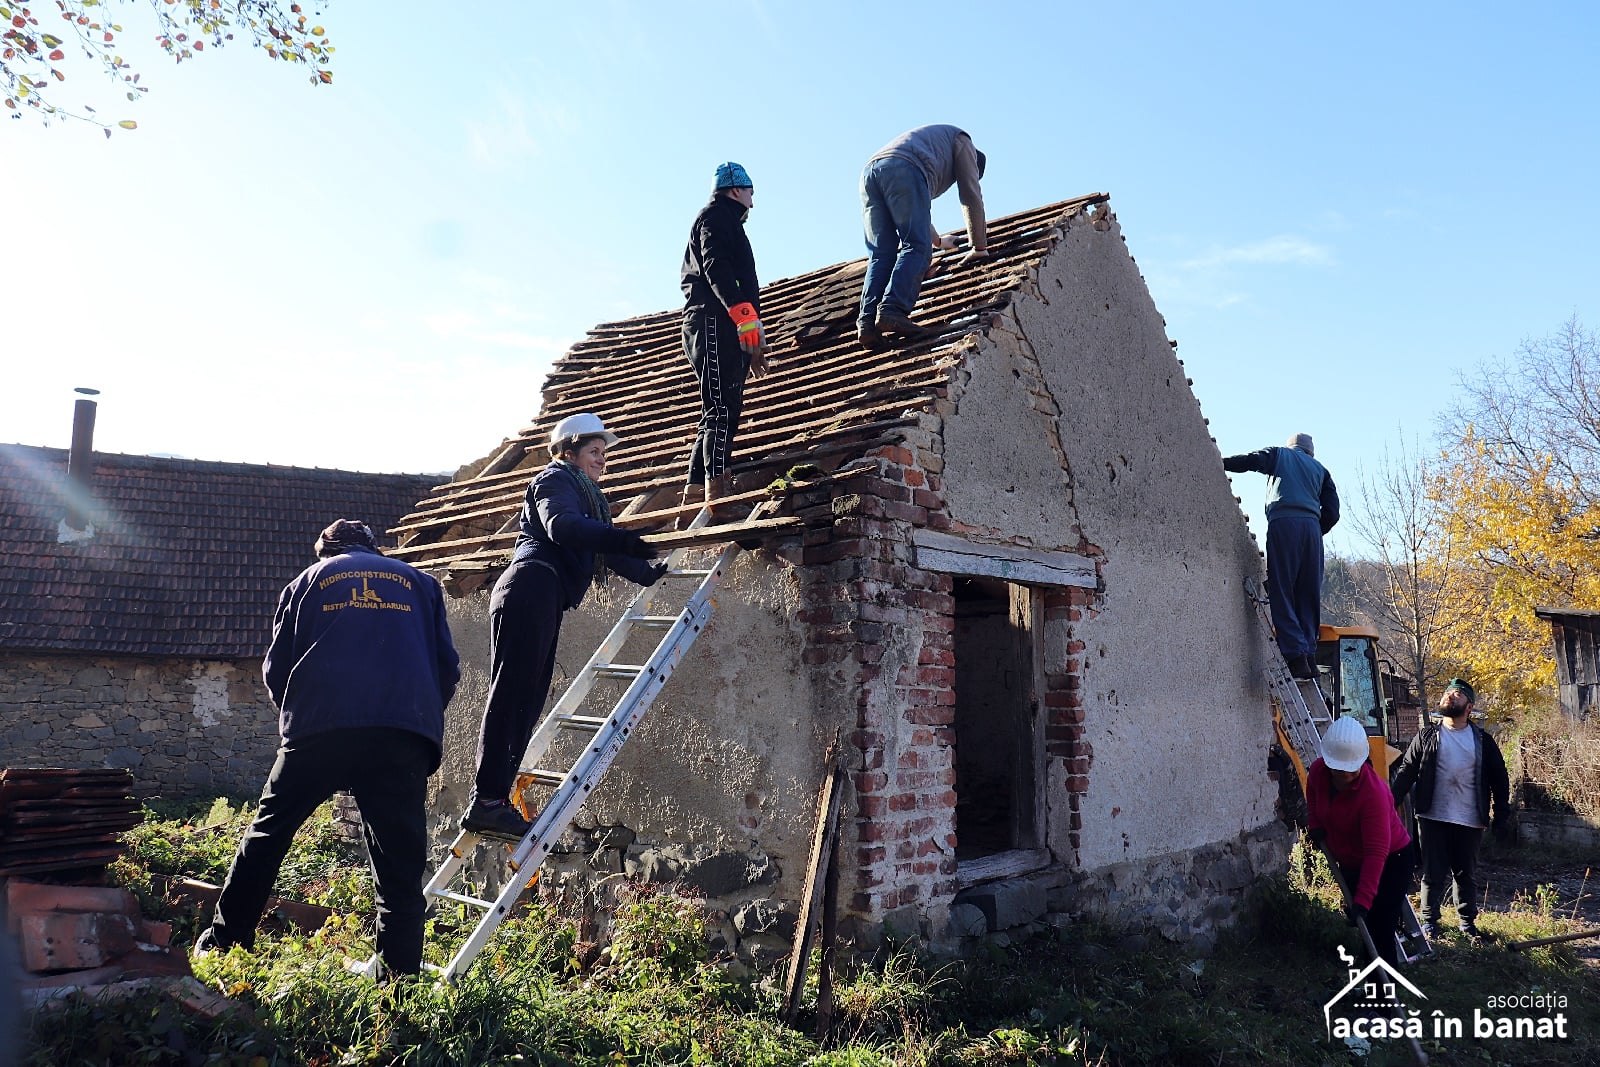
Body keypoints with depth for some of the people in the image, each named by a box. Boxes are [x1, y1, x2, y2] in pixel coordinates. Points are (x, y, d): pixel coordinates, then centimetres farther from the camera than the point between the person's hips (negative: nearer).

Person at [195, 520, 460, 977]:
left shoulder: (308, 580, 22)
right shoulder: (420, 583, 23)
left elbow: (275, 668, 17)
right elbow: (447, 669, 16)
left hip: (321, 727, 0)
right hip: (405, 735, 0)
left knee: (267, 834, 18)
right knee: (400, 863, 2)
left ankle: (222, 943, 25)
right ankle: (399, 979, 0)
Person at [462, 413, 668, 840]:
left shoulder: (585, 494, 31)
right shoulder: (555, 480, 2)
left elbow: (605, 551, 40)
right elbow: (562, 526, -19)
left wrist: (649, 572, 42)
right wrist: (622, 538, -30)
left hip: (543, 601, 10)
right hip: (531, 591, -10)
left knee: (526, 701, 3)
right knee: (511, 694, -15)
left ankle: (491, 803, 2)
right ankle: (487, 801, -19)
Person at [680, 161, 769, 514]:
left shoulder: (725, 222, 33)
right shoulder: (716, 217, 3)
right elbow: (717, 270, -15)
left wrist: (751, 347, 24)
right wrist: (747, 318, -25)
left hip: (723, 331, 10)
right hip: (714, 323, -10)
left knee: (719, 413, 6)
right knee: (722, 409, -19)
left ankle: (694, 497, 5)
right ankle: (716, 493, -27)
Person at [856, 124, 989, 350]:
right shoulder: (960, 140, 28)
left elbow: (913, 212, 56)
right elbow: (971, 196, 20)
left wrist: (937, 240, 69)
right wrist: (980, 247, 26)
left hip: (869, 173, 7)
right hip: (903, 171, -7)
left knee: (881, 255, 1)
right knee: (917, 248, -11)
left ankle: (868, 322, -15)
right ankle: (893, 312, -30)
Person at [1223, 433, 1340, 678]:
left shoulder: (1280, 455, 22)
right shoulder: (1320, 470, 29)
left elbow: (1252, 460, 1)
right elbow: (1332, 512, 19)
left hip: (1283, 523, -4)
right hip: (1312, 527, 4)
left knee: (1281, 592, -7)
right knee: (1308, 596, 8)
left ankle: (1296, 656, -17)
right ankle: (1309, 656, 2)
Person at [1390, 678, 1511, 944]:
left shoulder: (1482, 741, 6)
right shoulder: (1427, 737, 3)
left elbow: (1499, 779, 10)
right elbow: (1405, 772, 1)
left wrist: (1501, 815, 5)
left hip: (1470, 821, 1)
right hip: (1433, 819, -1)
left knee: (1467, 874, 12)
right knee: (1434, 874, 3)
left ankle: (1468, 922, 27)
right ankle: (1429, 920, 17)